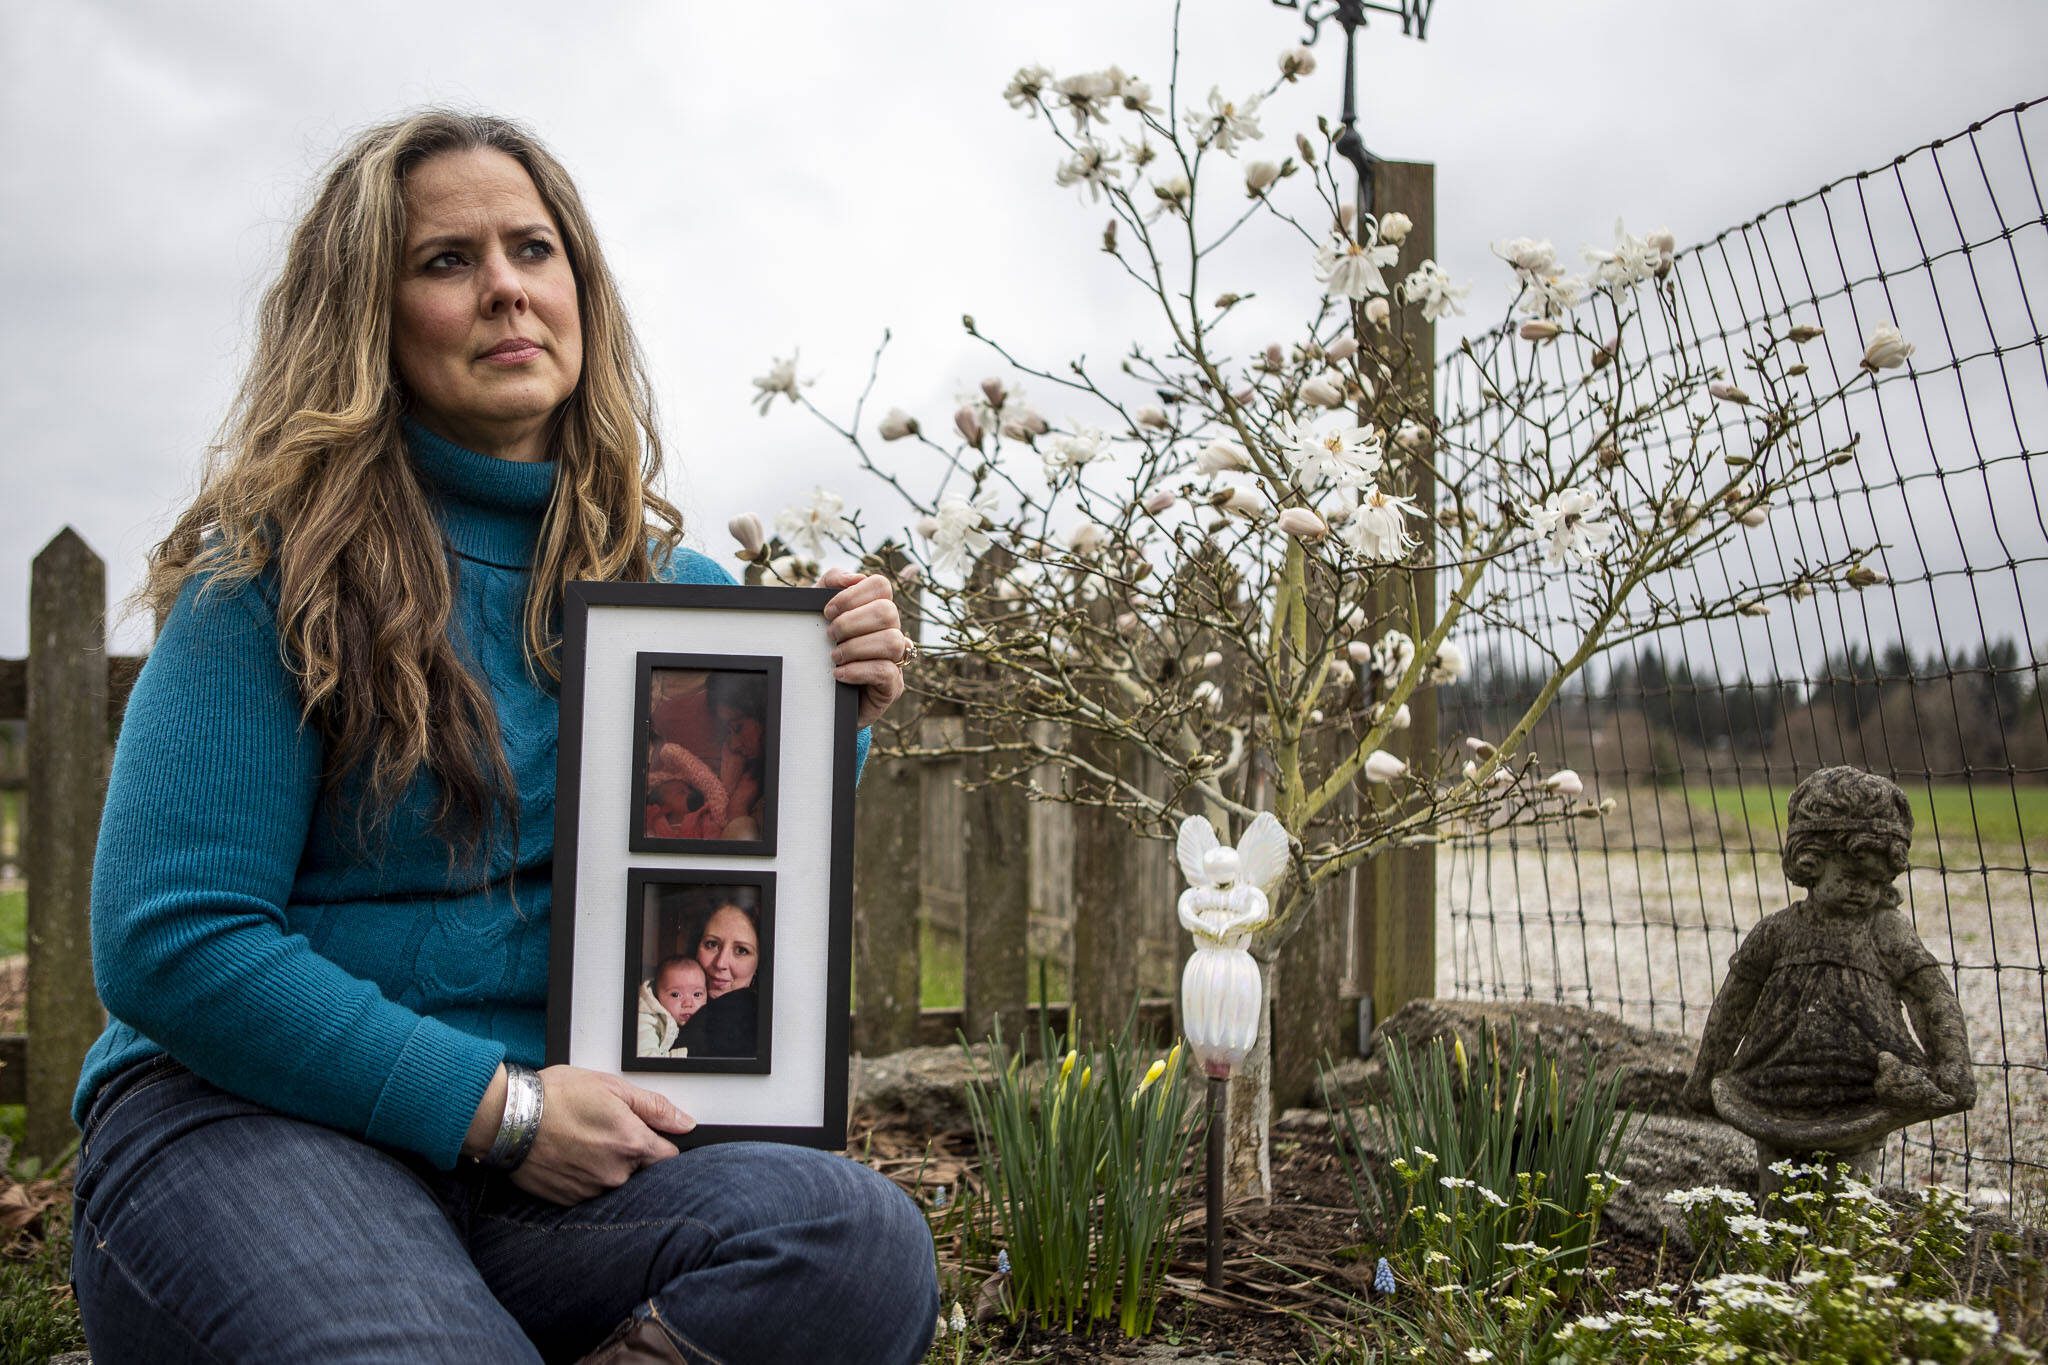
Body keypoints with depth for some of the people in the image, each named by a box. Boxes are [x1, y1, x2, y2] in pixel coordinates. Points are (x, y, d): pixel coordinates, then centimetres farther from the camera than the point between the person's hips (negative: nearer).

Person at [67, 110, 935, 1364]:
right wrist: (501, 1103, -14)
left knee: (865, 1244, -27)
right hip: (249, 1120, -3)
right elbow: (169, 941, -10)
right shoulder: (281, 568, -3)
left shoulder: (673, 589, 9)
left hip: (539, 1165, 4)